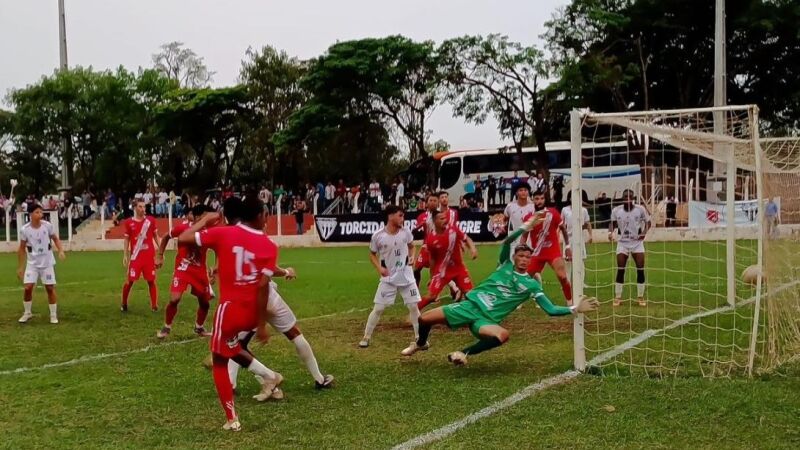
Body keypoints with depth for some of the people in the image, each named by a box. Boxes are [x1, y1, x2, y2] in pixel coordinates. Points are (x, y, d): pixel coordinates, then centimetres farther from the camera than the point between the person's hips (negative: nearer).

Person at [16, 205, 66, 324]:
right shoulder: (24, 229, -9)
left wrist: (61, 251, -11)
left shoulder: (48, 225, -9)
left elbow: (55, 239, 7)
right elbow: (21, 249, 1)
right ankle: (27, 313, 14)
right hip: (32, 263, 0)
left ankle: (53, 315, 13)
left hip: (47, 263, 0)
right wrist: (20, 267, 2)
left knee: (50, 288, 1)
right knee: (28, 288, -8)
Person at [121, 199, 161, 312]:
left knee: (151, 281, 3)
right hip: (135, 256, -1)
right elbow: (127, 240, 6)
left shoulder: (151, 220, 2)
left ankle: (154, 305, 8)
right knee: (130, 281, 1)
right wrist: (125, 256, -1)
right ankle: (124, 304, 18)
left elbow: (156, 236, 9)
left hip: (149, 256, 1)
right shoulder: (128, 222, 0)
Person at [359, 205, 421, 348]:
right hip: (388, 278, -2)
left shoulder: (405, 232, -6)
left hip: (406, 277, 2)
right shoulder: (378, 236, -13)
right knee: (378, 309, 0)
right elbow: (372, 255, 3)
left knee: (414, 307, 3)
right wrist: (379, 268, -12)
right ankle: (366, 337, 13)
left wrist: (411, 256, -6)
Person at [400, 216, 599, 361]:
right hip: (470, 305, 1)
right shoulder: (506, 265, 6)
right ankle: (421, 343, 32)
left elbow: (551, 310, -1)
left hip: (486, 319, -1)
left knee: (503, 335, -37)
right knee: (425, 318, -5)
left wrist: (575, 309, -14)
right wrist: (526, 226, -23)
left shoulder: (531, 284, 4)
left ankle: (464, 354, -15)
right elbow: (507, 242, -14)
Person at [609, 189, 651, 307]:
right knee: (620, 270, -3)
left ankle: (640, 297, 11)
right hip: (622, 243, 0)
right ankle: (617, 297, 7)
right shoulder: (616, 210, -5)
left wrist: (644, 232, -14)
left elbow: (647, 221, 3)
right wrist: (610, 232, -10)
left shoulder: (640, 209, -8)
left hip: (637, 242, 0)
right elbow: (612, 223, 9)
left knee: (640, 269, -2)